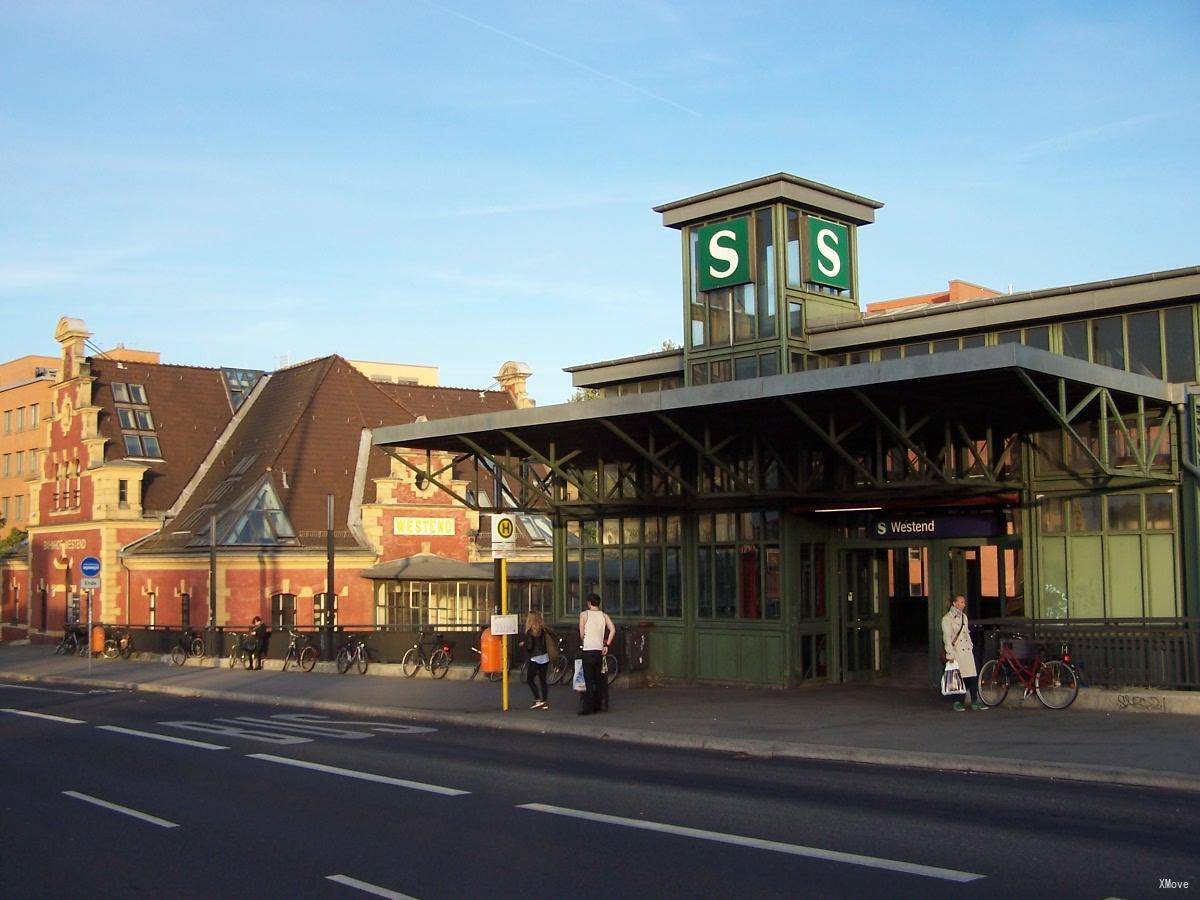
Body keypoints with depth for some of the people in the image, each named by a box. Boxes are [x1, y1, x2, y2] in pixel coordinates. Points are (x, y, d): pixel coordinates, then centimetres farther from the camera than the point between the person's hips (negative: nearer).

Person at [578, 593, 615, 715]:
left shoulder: (584, 614, -1)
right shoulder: (604, 615, 9)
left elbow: (581, 634, -3)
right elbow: (612, 630, -4)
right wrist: (607, 645, 1)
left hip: (588, 650, -4)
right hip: (600, 650, 4)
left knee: (589, 681, -4)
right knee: (598, 679, 13)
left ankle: (588, 708, -7)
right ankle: (598, 705, 16)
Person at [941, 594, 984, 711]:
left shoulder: (964, 617, 16)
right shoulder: (947, 618, -5)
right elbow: (947, 637, -10)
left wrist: (971, 646, 16)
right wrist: (950, 654, -15)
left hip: (967, 650, 6)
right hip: (956, 652, -6)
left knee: (973, 677, 0)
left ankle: (975, 702, 4)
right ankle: (958, 703, 4)